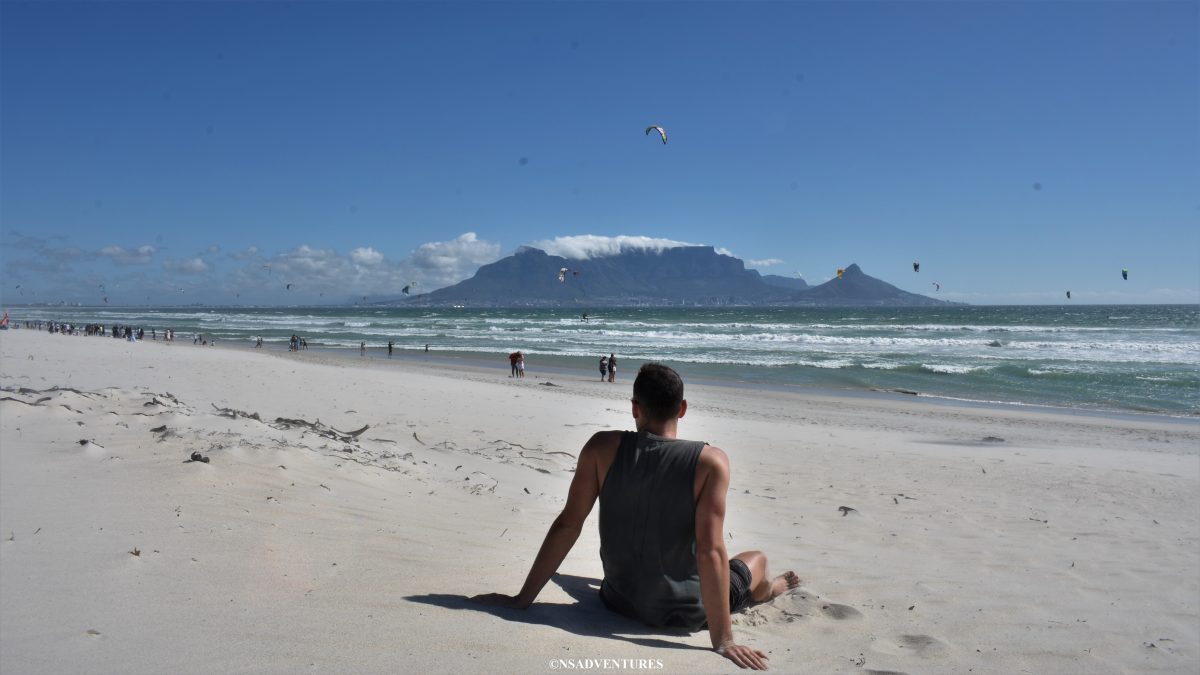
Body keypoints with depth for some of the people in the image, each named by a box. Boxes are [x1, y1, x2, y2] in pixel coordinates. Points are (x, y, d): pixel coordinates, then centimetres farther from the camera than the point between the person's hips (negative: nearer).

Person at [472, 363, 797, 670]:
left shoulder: (602, 448, -14)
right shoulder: (710, 461, -22)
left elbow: (566, 526, -14)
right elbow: (711, 553, -26)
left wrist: (522, 599, -6)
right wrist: (722, 641, -21)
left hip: (619, 601, 3)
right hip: (684, 612, -2)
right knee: (757, 559, 29)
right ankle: (765, 590, 63)